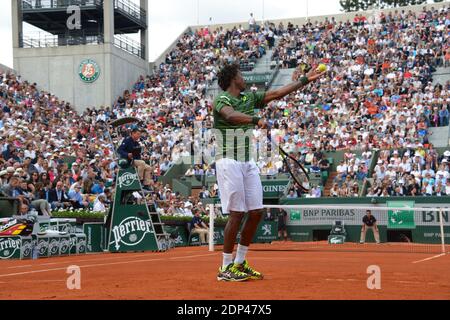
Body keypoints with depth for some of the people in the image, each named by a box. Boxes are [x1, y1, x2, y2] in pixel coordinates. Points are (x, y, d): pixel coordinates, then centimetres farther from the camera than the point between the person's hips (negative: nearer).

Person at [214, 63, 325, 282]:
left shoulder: (249, 98, 15)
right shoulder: (221, 101, -9)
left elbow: (277, 93, 17)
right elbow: (232, 115, -31)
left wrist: (305, 80, 15)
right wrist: (255, 120, -47)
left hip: (249, 163, 8)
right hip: (229, 162, -8)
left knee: (256, 212, 4)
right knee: (236, 214, -9)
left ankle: (239, 263, 16)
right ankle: (225, 268, -1)